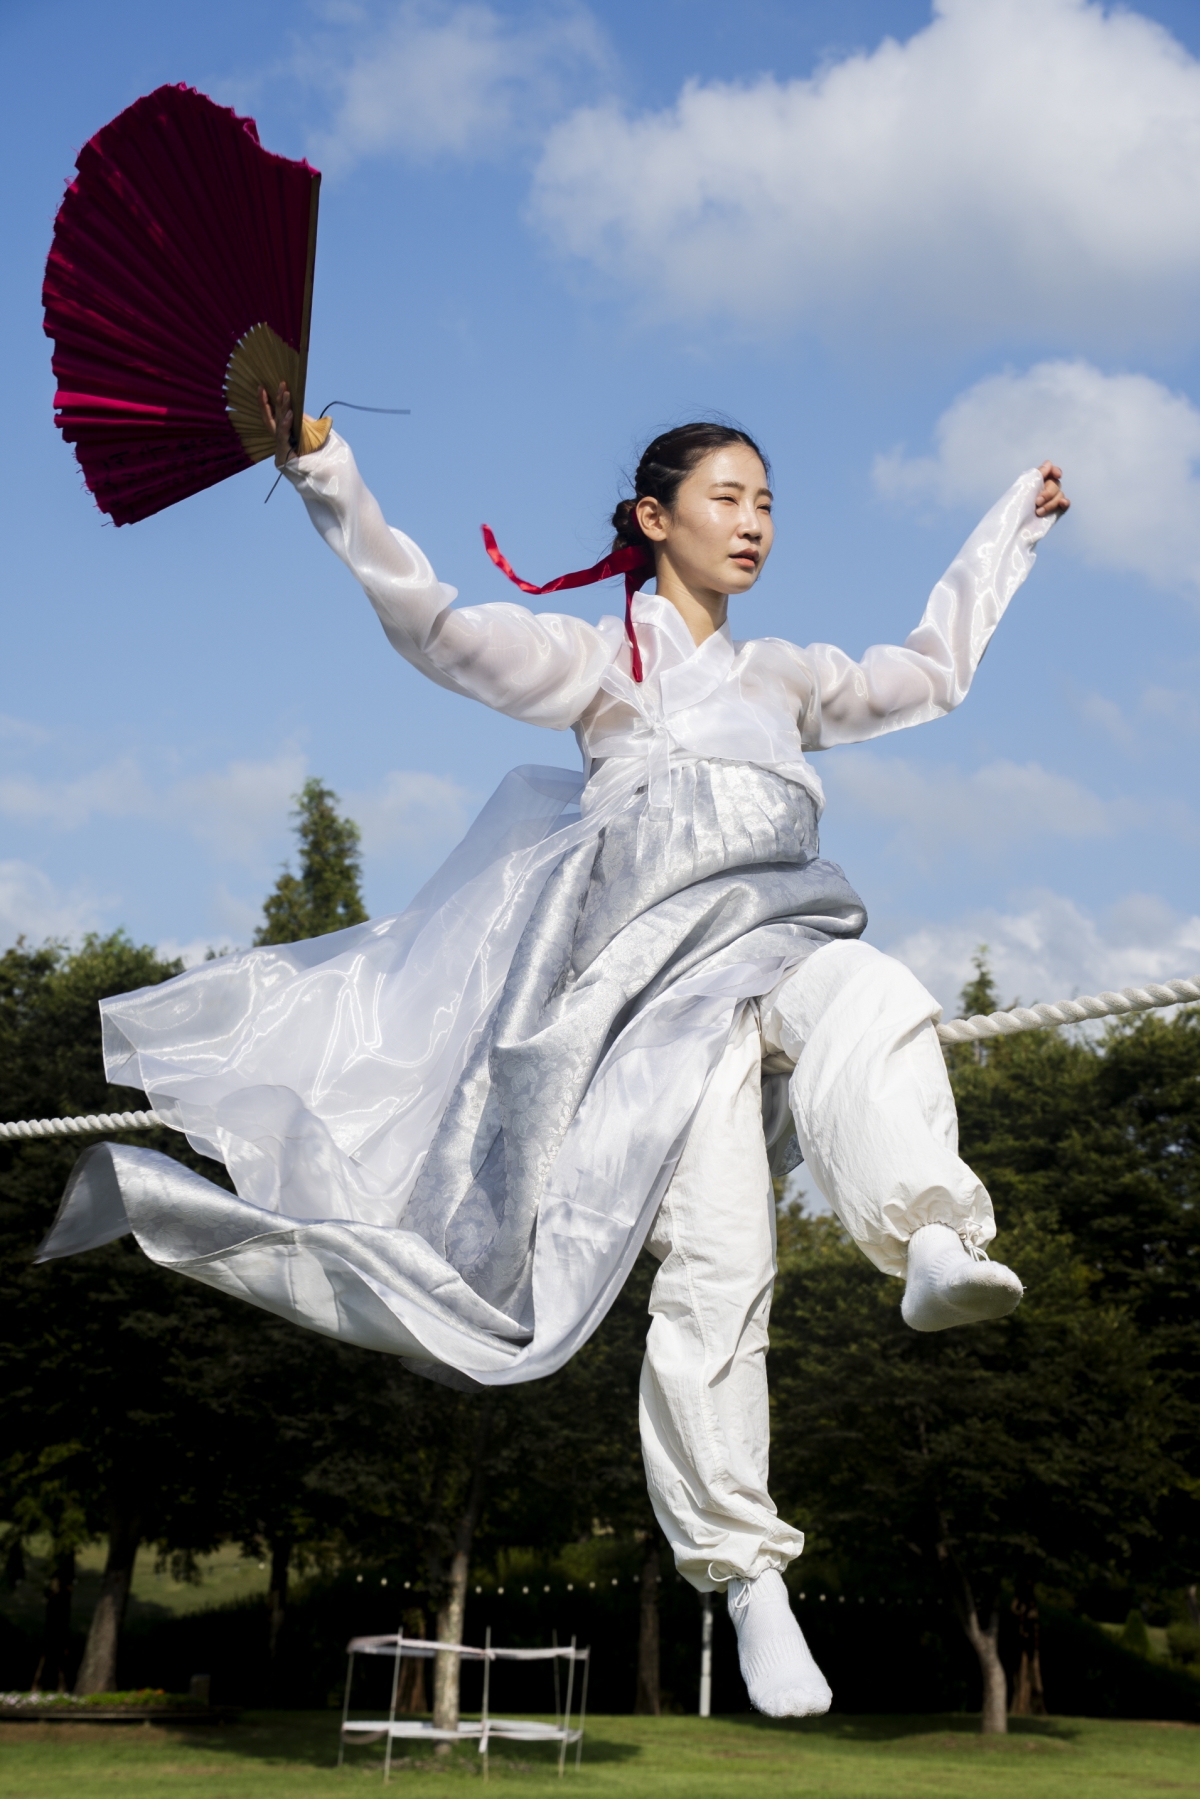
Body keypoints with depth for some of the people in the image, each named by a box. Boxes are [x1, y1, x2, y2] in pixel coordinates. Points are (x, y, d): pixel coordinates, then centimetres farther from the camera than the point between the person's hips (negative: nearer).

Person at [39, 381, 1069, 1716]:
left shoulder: (783, 678, 26)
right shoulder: (600, 663, 10)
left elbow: (928, 672, 39)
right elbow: (434, 625, -1)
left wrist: (1011, 525, 45)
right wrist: (325, 477, -10)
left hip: (779, 953, 4)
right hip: (666, 979, -4)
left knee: (868, 1001, -34)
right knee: (714, 1266, -16)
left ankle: (934, 1243, -55)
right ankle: (747, 1580, -11)